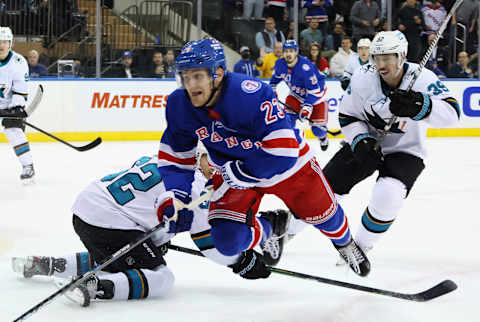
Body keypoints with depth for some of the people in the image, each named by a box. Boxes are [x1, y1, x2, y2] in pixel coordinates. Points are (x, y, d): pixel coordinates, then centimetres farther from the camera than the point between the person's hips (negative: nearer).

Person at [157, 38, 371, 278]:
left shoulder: (251, 94, -37)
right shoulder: (178, 105, -19)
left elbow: (283, 149, -37)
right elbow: (175, 156, -6)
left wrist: (242, 172, -36)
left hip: (288, 164, -3)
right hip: (232, 171, 3)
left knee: (322, 213, 15)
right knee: (227, 239, -14)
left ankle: (344, 242, 52)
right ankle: (266, 230, 22)